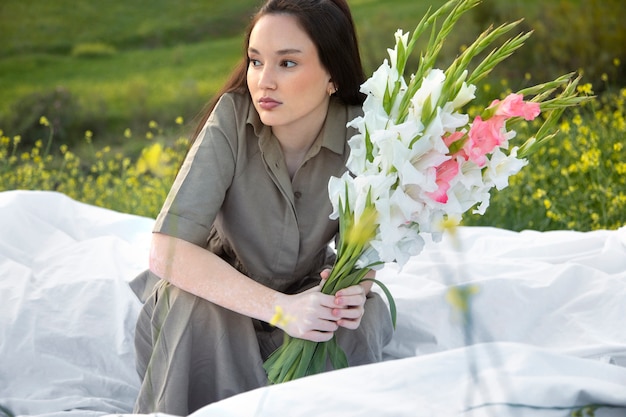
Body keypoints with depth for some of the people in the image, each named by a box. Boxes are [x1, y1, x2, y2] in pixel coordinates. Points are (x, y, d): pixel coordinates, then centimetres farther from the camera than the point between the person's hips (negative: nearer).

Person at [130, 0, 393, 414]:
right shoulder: (232, 118, -26)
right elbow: (168, 251, -33)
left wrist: (355, 286, -32)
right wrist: (279, 308, -42)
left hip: (305, 294, 2)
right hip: (224, 293, -1)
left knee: (363, 318, -27)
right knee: (196, 308, -32)